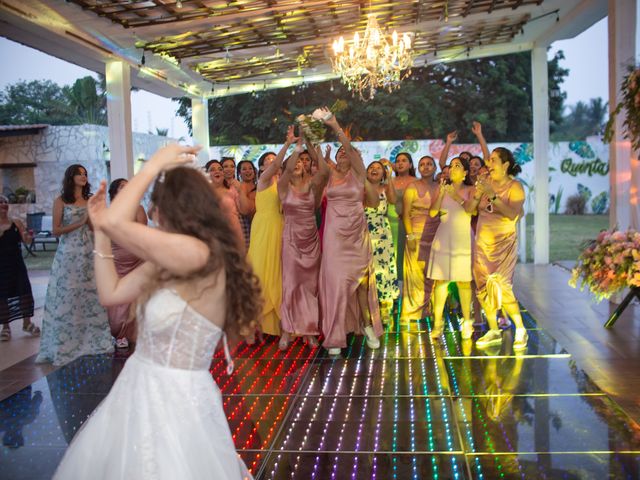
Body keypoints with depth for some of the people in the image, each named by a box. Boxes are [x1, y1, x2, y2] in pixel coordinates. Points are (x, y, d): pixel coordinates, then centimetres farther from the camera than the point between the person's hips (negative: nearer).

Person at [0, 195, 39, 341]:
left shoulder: (16, 222, 1)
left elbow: (26, 241, -1)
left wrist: (28, 236, -23)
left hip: (17, 264, 2)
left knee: (24, 291, 3)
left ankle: (27, 323, 18)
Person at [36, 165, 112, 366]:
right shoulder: (61, 201, 1)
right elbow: (56, 230, -6)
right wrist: (80, 223, -12)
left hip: (88, 253, 3)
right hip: (68, 254, -3)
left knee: (90, 295, 1)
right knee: (66, 297, -2)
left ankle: (91, 340, 9)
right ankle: (63, 345, 6)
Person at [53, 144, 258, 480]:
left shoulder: (199, 254, -24)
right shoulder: (166, 261, 5)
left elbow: (113, 222, -29)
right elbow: (110, 294, 7)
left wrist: (154, 165, -18)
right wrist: (98, 232, 6)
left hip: (174, 396, -9)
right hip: (139, 386, 9)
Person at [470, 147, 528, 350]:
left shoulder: (514, 186, -6)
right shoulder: (485, 182, 6)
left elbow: (513, 214, -21)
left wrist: (493, 195, -25)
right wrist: (477, 194, -13)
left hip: (504, 242, -5)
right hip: (482, 242, 5)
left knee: (500, 286, -12)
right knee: (484, 286, 4)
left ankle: (520, 330, 3)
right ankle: (493, 331, 16)